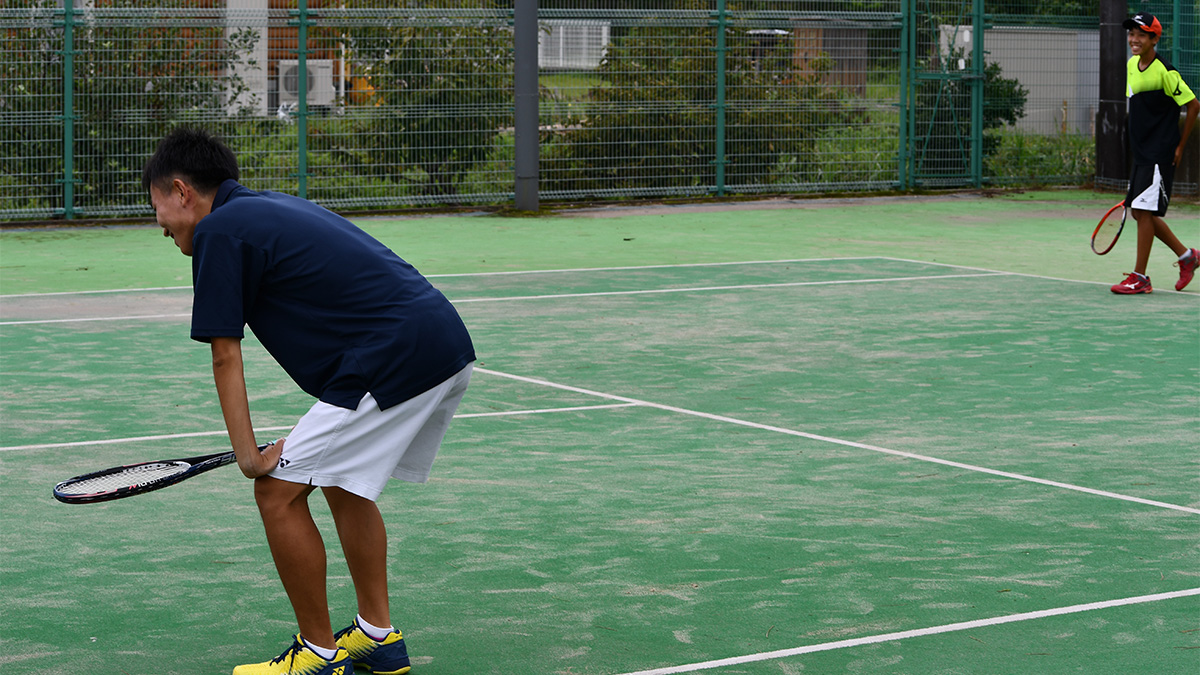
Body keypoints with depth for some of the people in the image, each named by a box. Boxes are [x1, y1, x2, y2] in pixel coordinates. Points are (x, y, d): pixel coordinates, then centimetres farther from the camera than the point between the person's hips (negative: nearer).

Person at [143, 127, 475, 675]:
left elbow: (225, 354, -5)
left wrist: (247, 455, -2)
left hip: (395, 358, -10)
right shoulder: (276, 207, 24)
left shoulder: (218, 230, -2)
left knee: (278, 491, 0)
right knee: (341, 482, 25)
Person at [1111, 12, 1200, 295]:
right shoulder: (1131, 66, 9)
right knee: (1140, 212, 12)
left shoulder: (1164, 72, -15)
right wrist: (1139, 142, 17)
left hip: (1160, 155, -9)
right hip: (1141, 154, 9)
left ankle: (1140, 277, -6)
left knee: (1144, 210, -12)